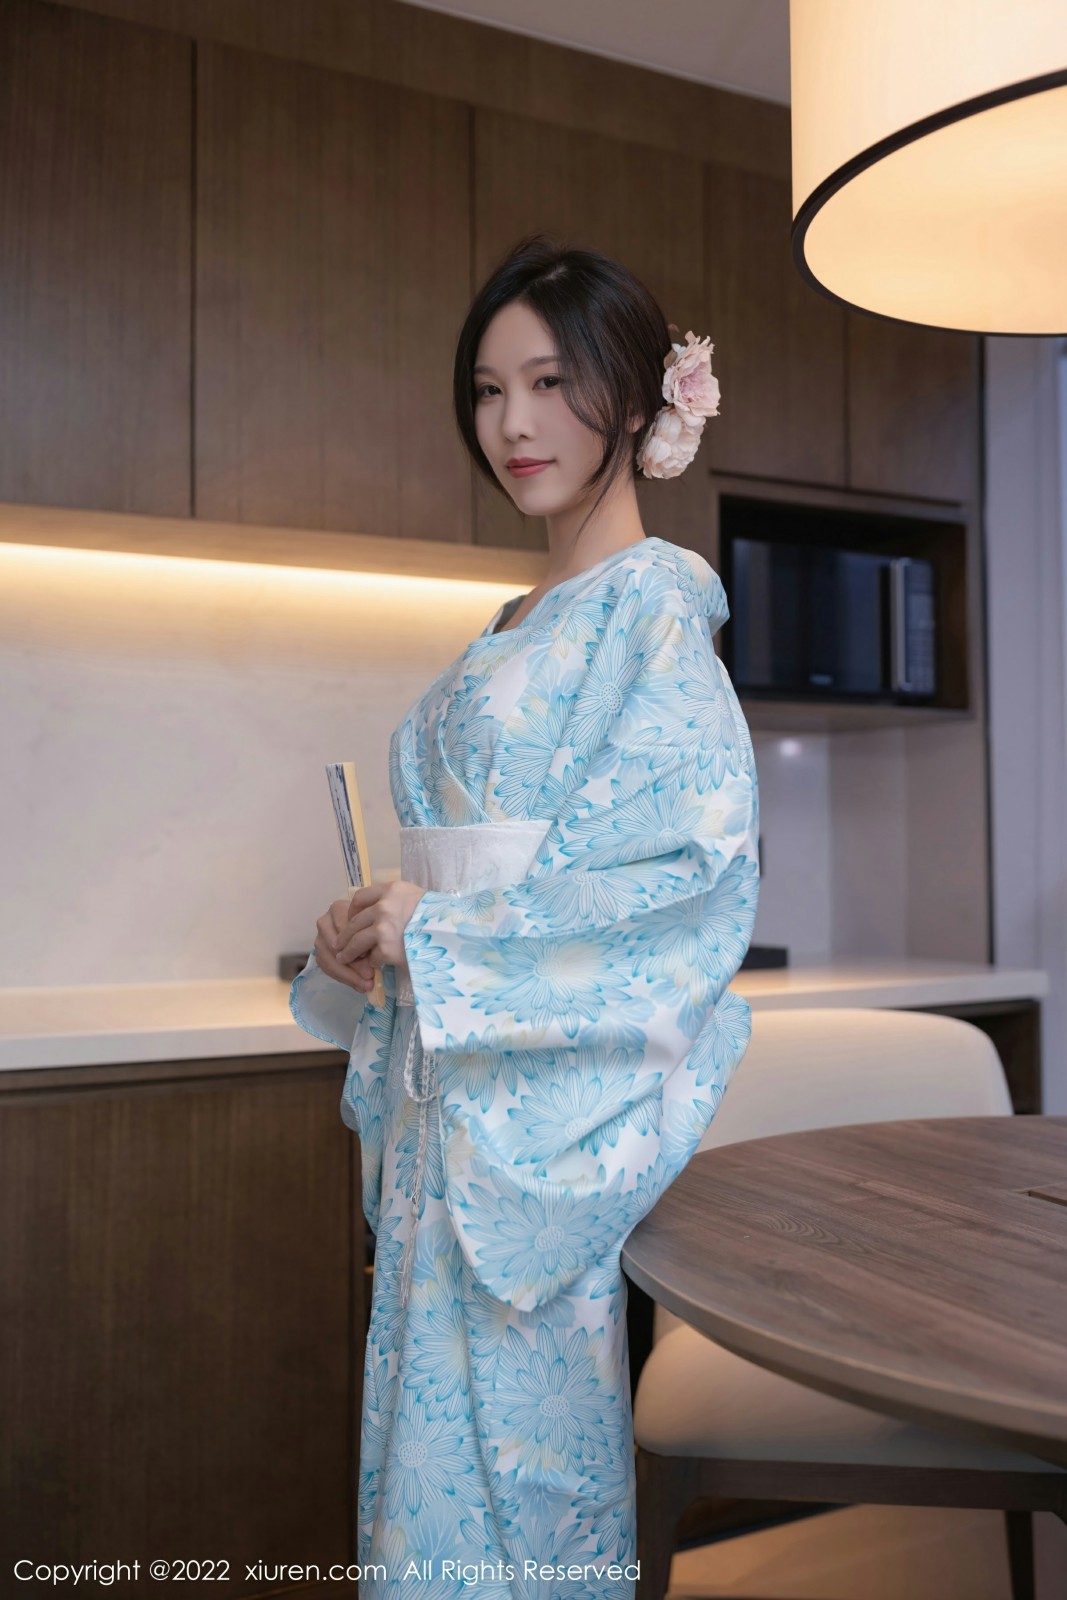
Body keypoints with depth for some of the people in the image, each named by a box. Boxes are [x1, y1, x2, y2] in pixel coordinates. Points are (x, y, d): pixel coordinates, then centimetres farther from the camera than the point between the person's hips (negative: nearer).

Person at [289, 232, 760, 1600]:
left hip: (549, 1087, -8)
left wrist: (444, 933, -15)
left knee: (505, 1428, 3)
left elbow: (702, 870, -18)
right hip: (451, 1069, 8)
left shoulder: (653, 608, -8)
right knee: (439, 1415, 15)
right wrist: (368, 936, 1)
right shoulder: (513, 630, 16)